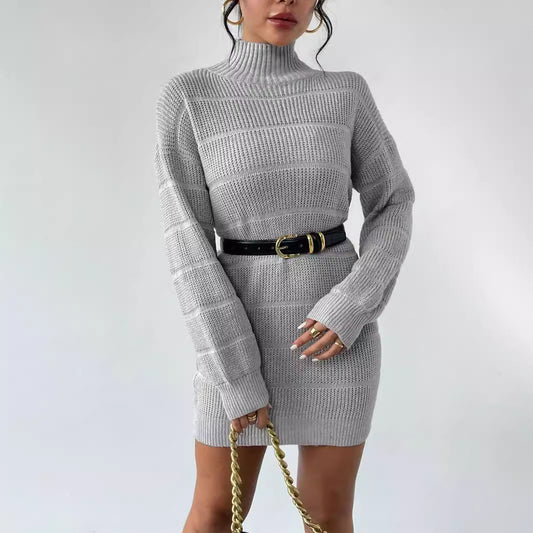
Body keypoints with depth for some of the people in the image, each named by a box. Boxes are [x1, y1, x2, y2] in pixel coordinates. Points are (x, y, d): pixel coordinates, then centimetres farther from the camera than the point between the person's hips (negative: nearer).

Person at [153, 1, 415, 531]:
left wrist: (352, 307, -13)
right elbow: (188, 242, -11)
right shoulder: (185, 98, -6)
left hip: (337, 326, 2)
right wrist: (236, 377, -14)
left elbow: (392, 208, 5)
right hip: (240, 331, -1)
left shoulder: (347, 93, 1)